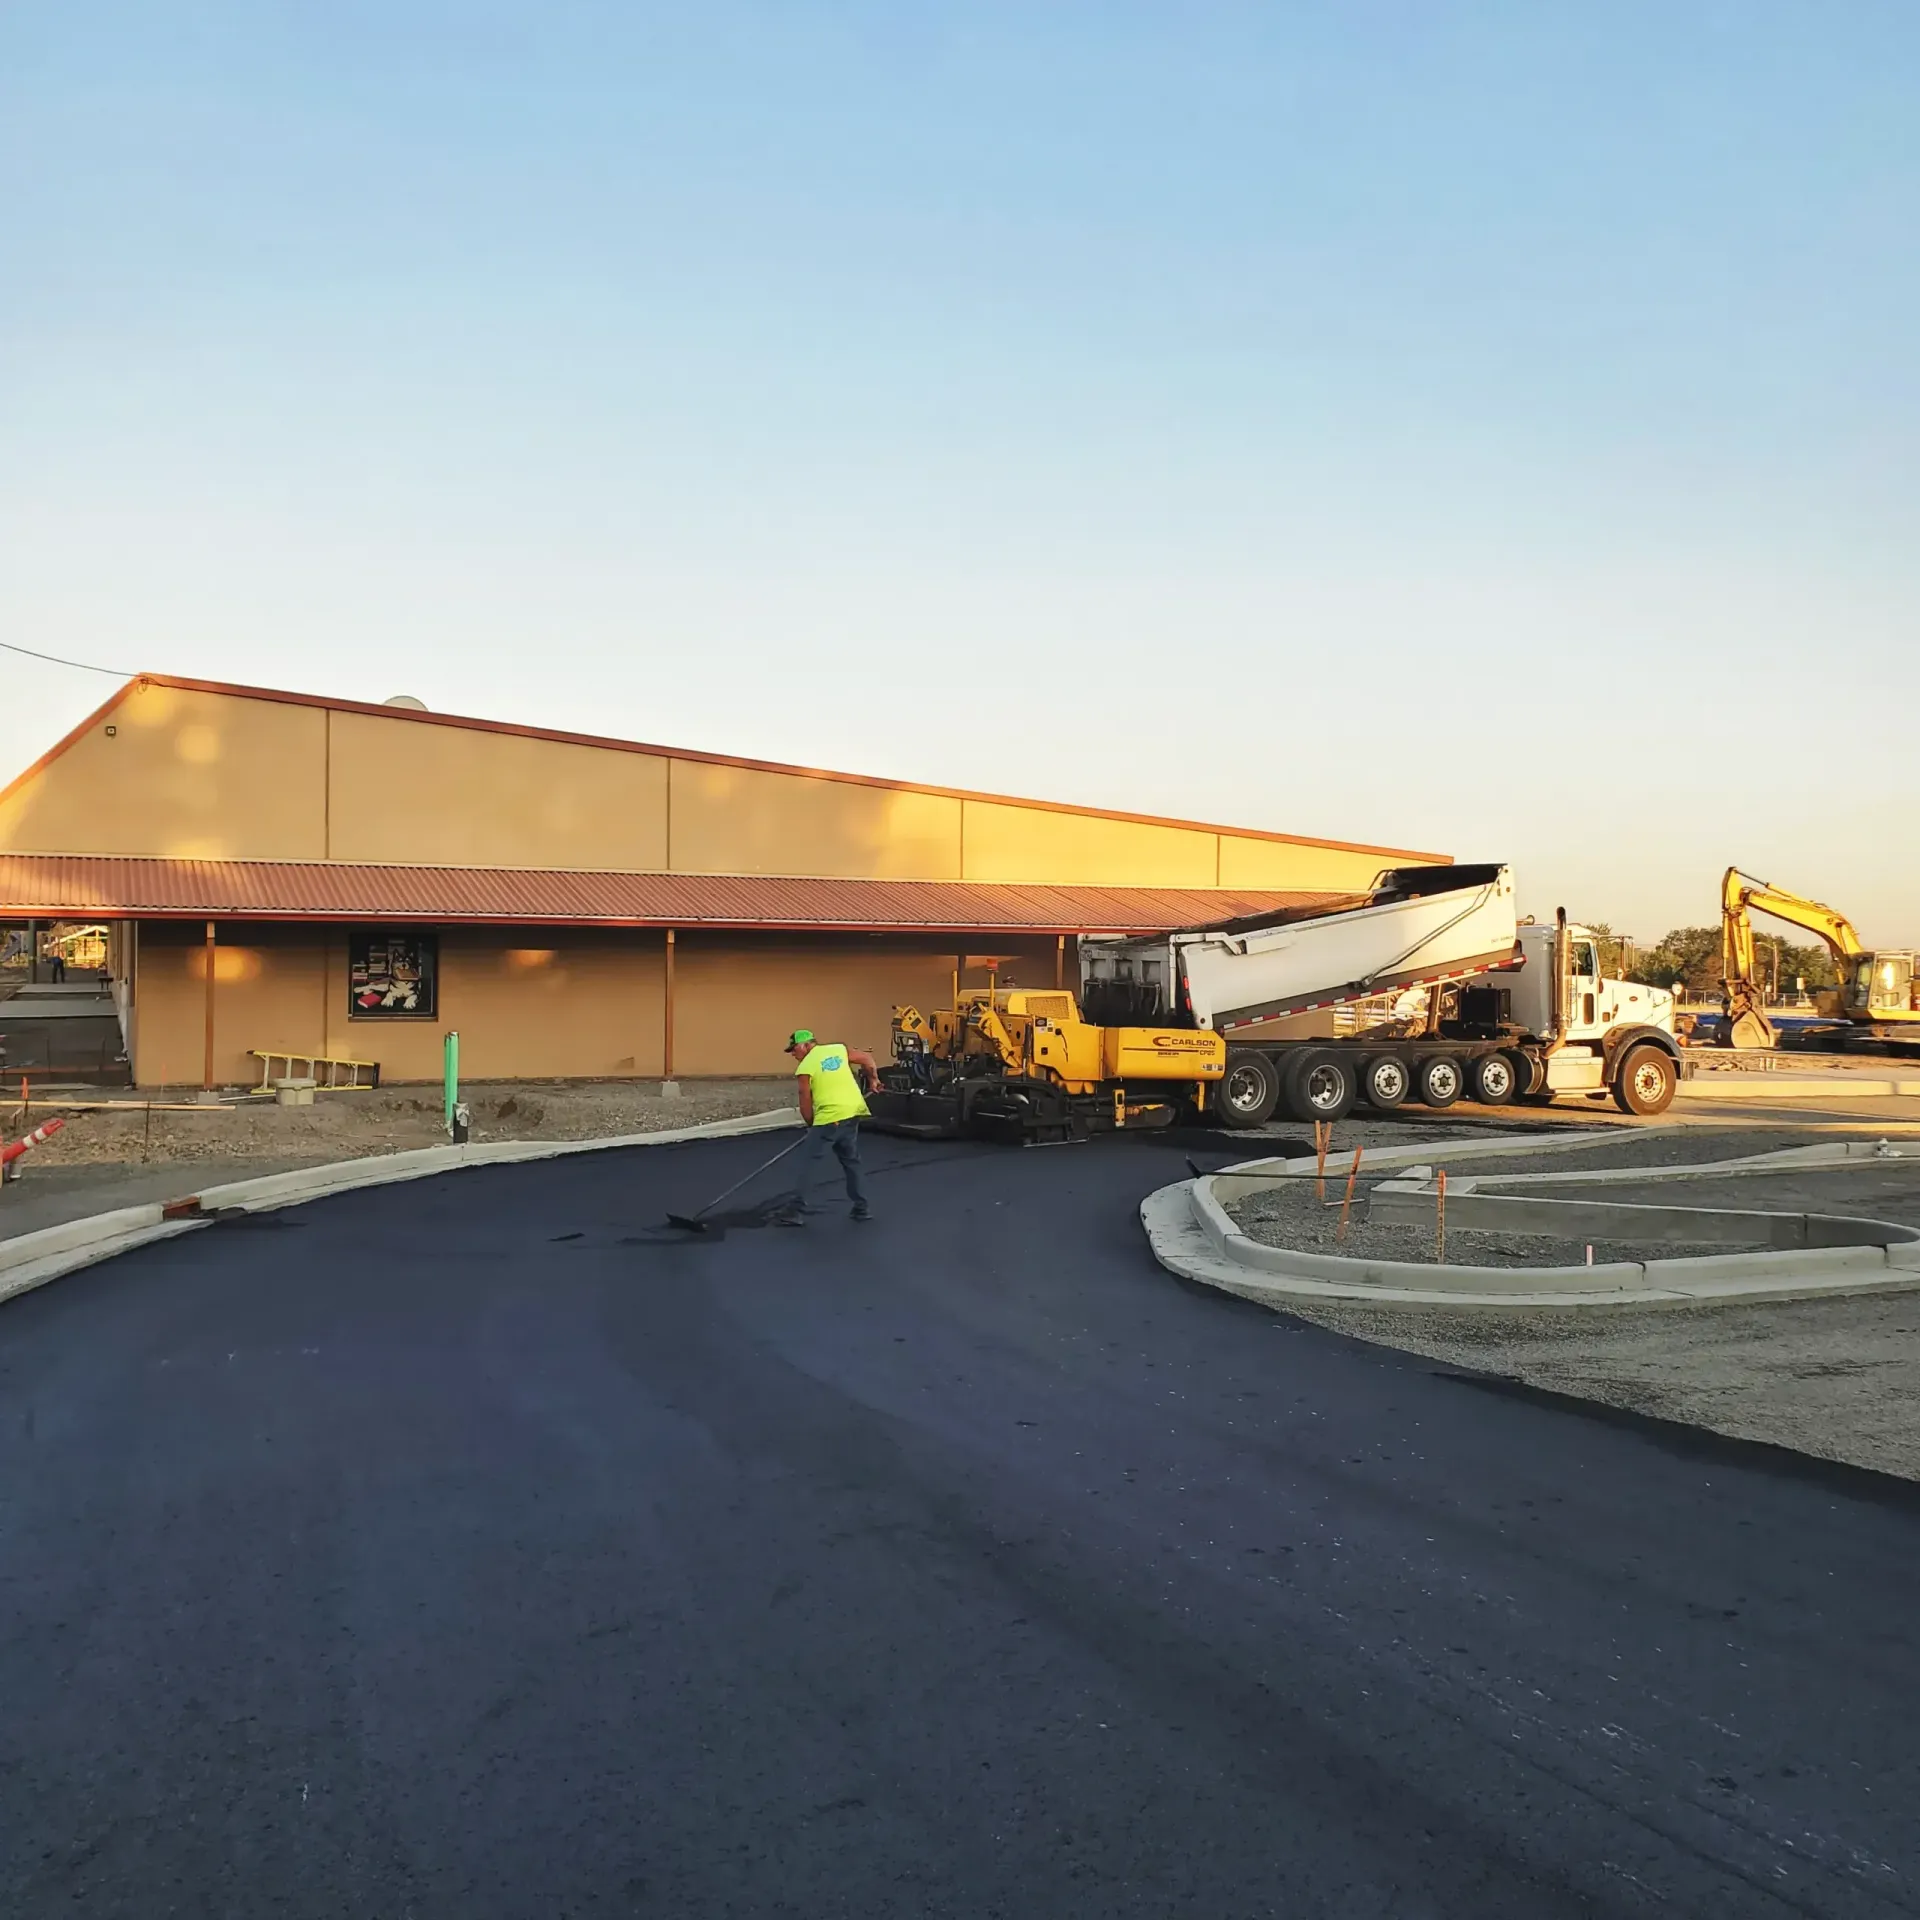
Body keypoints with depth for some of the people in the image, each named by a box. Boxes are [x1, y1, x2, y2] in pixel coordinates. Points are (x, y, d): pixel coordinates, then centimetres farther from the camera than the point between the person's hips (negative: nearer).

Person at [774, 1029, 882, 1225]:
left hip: (830, 1117, -6)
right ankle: (862, 1207, 22)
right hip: (854, 1112, 6)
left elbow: (806, 1103, 0)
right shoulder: (839, 1049, 12)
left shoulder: (805, 1068, -2)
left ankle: (797, 1211, -2)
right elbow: (869, 1060, 17)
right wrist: (873, 1080, 34)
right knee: (851, 1160, 20)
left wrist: (810, 1124, 17)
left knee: (811, 1162, -1)